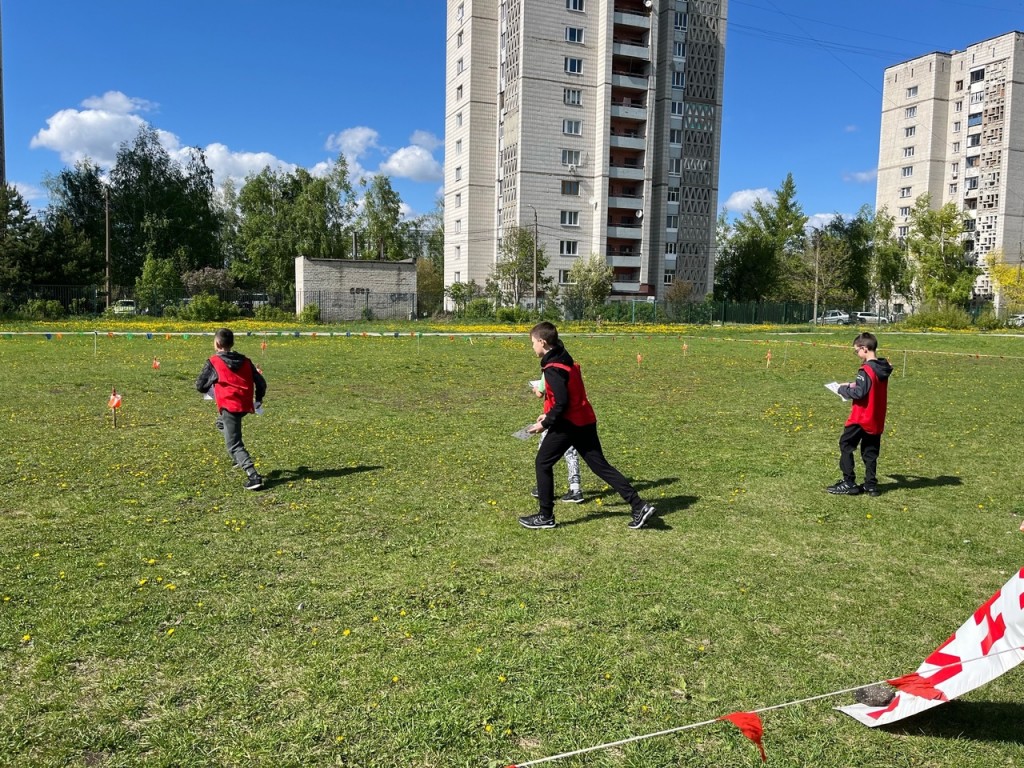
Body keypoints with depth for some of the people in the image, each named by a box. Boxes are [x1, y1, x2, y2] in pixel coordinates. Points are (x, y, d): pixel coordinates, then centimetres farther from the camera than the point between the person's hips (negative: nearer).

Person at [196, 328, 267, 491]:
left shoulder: (213, 363, -5)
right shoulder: (245, 361, 9)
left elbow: (200, 386, 0)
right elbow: (261, 382, 10)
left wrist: (209, 389, 24)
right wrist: (258, 400, 27)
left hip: (229, 406, -6)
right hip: (245, 406, 6)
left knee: (234, 445, -2)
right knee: (221, 422, 33)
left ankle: (254, 477, -16)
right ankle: (240, 459, 28)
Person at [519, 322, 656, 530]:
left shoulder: (553, 369, -17)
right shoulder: (565, 360, 12)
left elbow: (561, 404, -22)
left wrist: (545, 423, -11)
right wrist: (549, 415, 16)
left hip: (568, 424, -9)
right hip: (585, 421, 9)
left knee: (543, 463, 5)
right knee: (600, 465, 10)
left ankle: (545, 517, 12)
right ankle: (639, 506, 6)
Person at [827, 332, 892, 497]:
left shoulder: (867, 370, -19)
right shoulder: (883, 369, 7)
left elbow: (859, 393, -23)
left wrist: (843, 389, -7)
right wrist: (853, 385, 7)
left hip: (861, 419, -8)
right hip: (876, 420, 8)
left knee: (846, 446, 3)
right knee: (870, 452, 13)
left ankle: (849, 483, 3)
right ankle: (871, 485, 15)